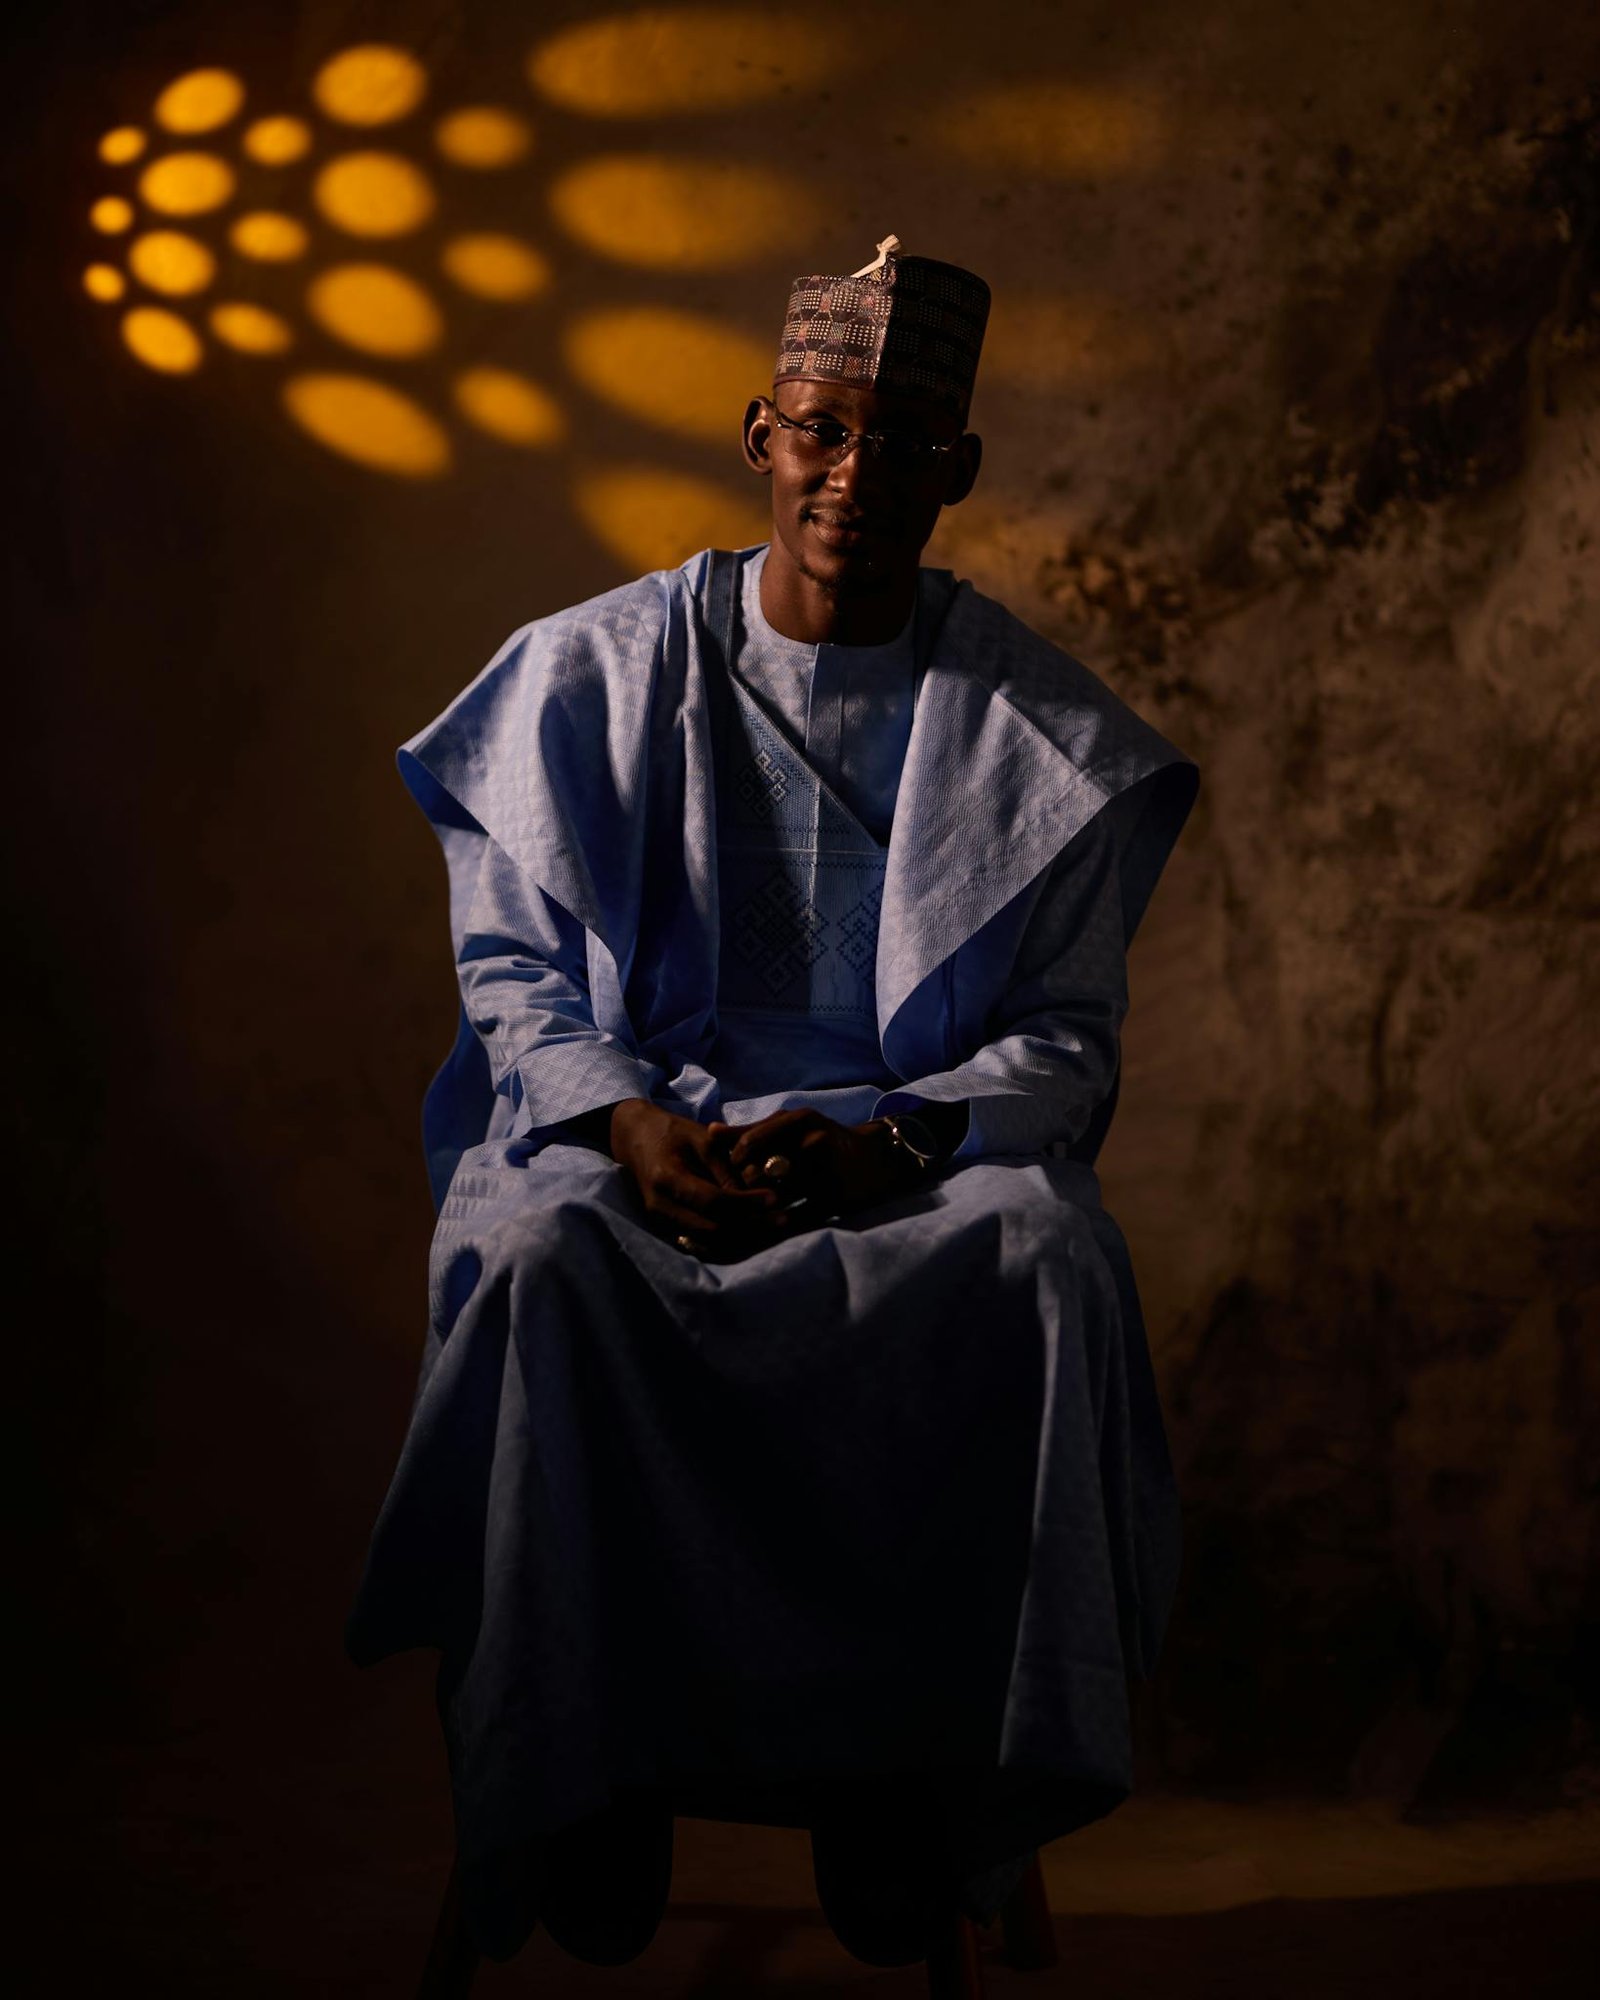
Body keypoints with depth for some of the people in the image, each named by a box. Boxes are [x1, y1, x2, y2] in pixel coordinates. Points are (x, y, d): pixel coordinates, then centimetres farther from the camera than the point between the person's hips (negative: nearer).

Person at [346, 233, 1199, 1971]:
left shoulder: (1043, 731, 5)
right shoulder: (588, 674, 6)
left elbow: (1070, 1040, 3)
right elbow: (513, 968, 5)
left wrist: (891, 1140, -17)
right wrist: (635, 1125, -15)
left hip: (930, 1138, 0)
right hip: (632, 1121, 0)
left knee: (1050, 1256, -33)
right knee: (538, 1257, -33)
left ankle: (907, 1764, -18)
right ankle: (585, 1768, -17)